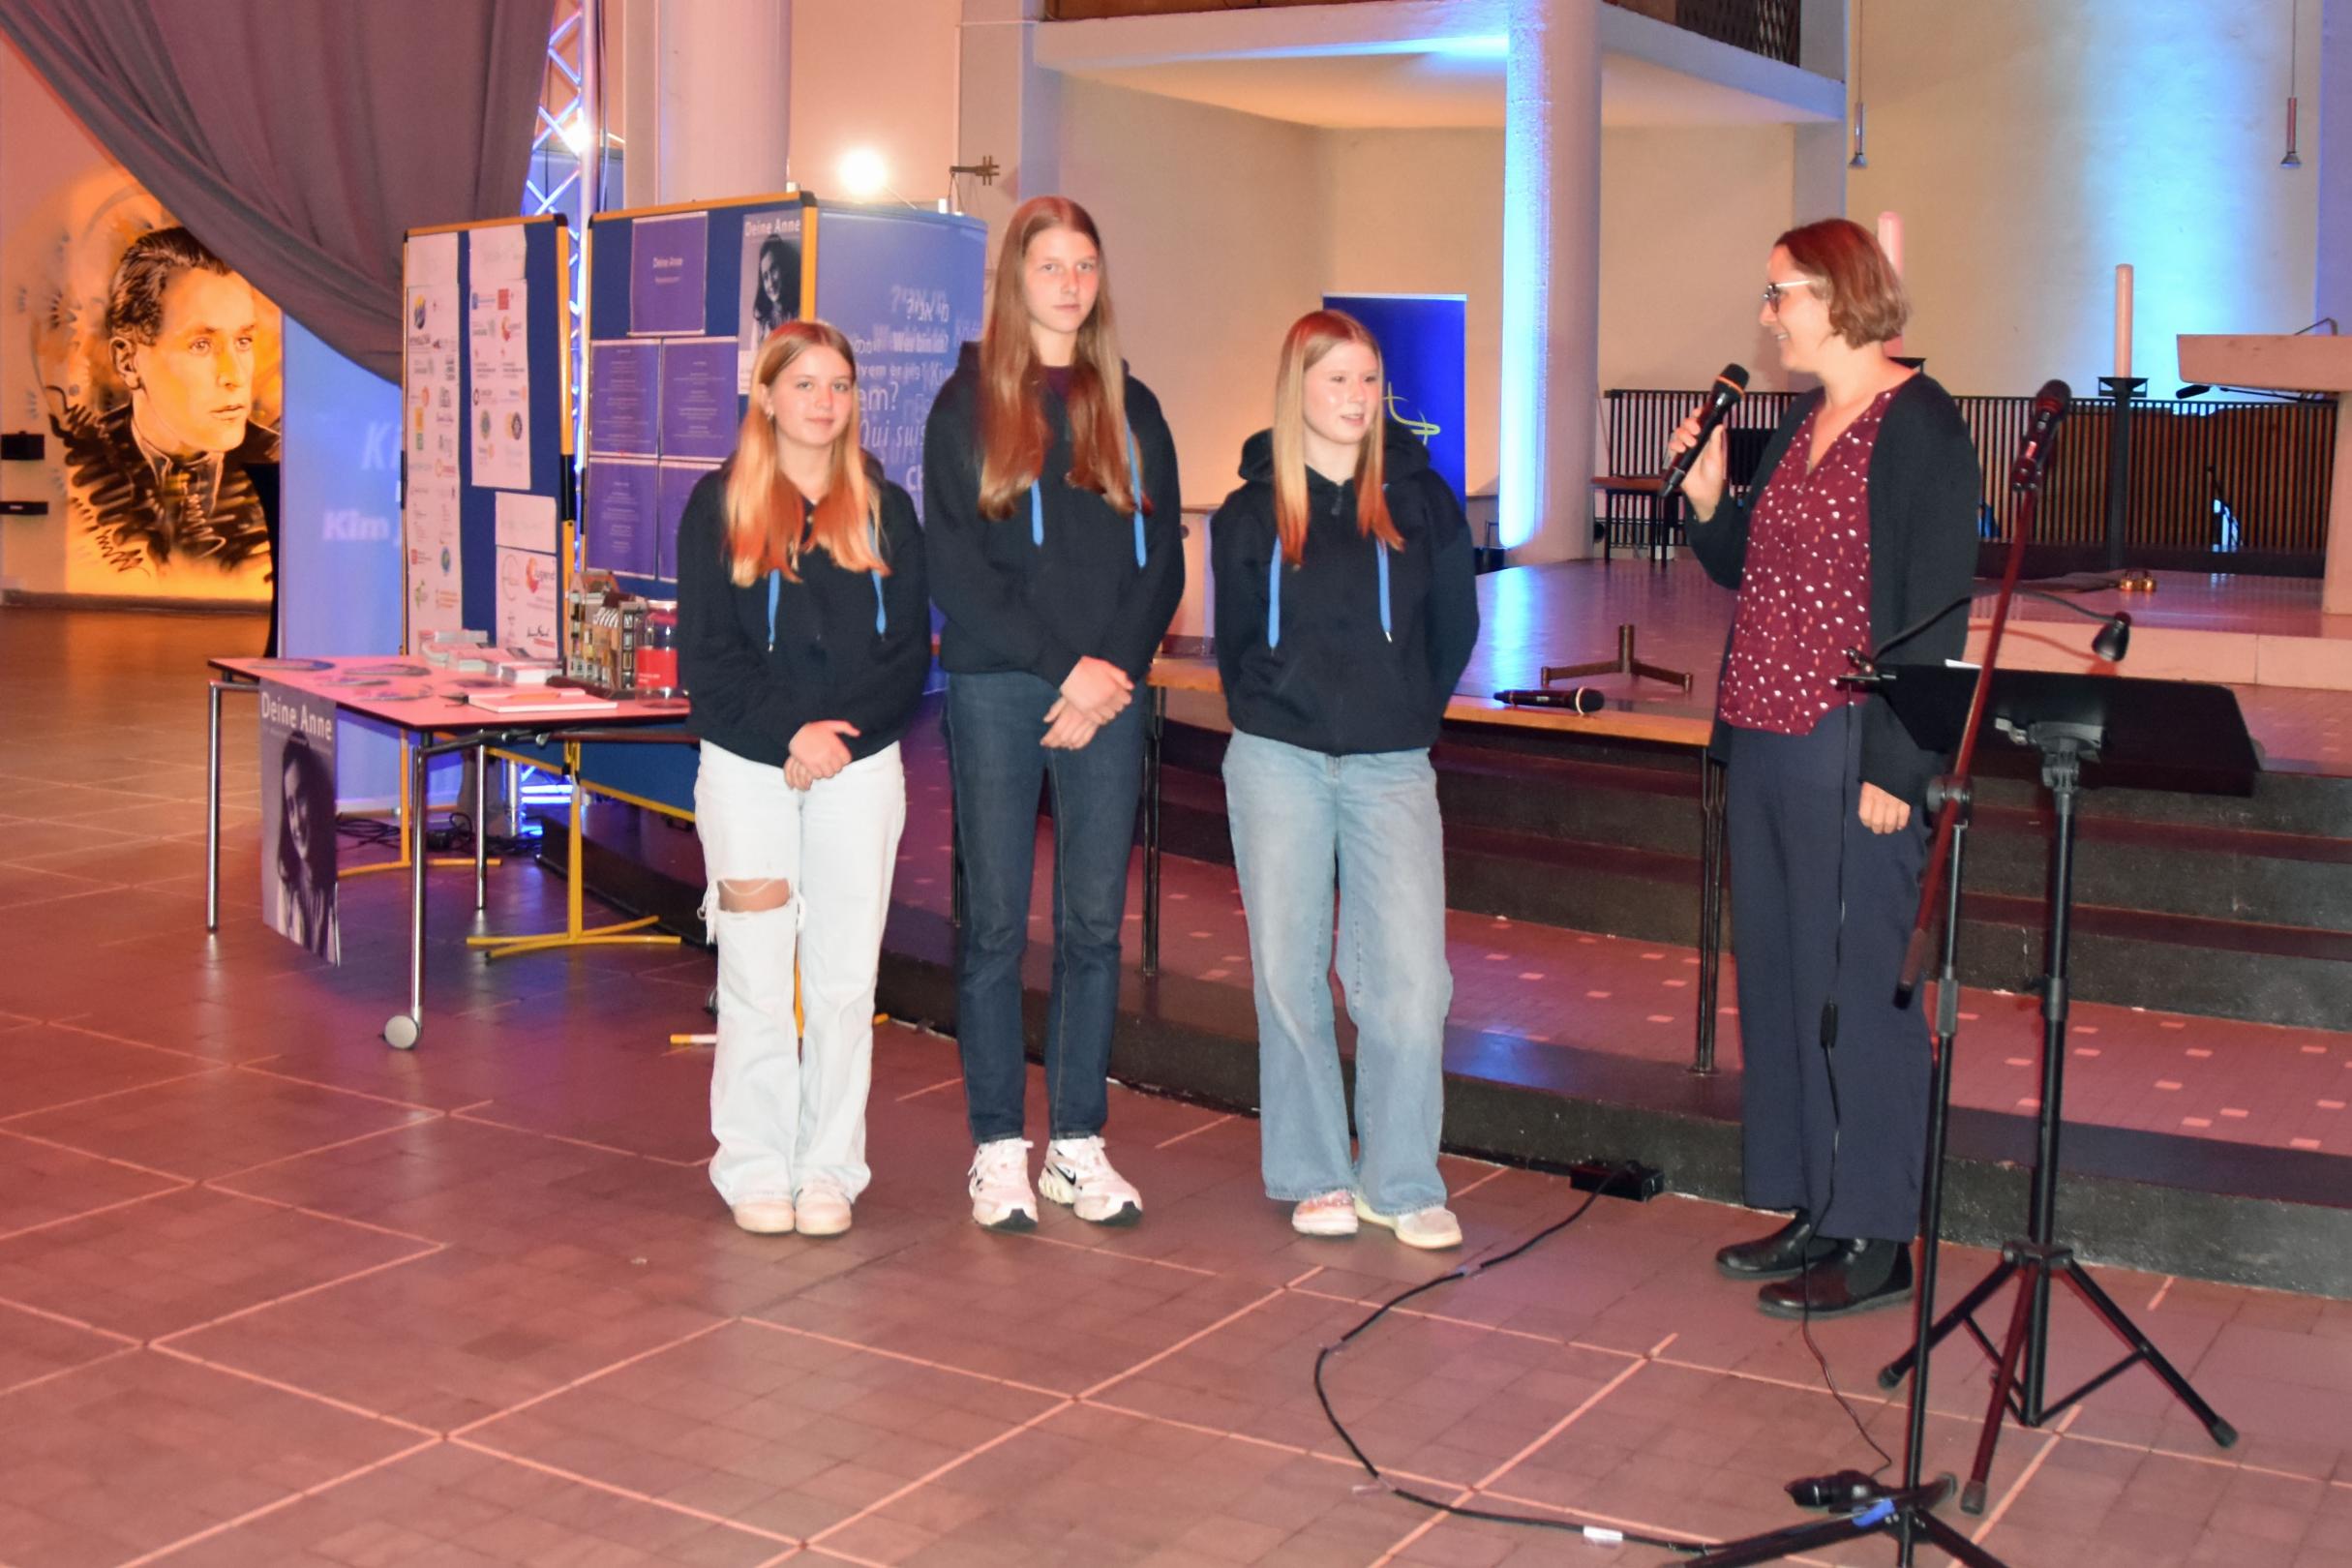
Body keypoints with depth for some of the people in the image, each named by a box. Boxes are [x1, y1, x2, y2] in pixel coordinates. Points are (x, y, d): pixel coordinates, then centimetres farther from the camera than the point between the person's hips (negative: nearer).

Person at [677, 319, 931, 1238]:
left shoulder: (884, 508, 9)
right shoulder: (719, 505, 4)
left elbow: (911, 649, 4)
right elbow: (704, 652, -3)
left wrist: (842, 732, -10)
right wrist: (789, 731, -14)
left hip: (861, 766, 2)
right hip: (746, 766, -1)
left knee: (845, 978, 3)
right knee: (755, 976, 0)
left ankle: (829, 1168, 12)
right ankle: (755, 1168, 10)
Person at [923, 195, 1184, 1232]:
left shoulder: (1131, 408, 13)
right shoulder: (968, 404, 4)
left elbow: (1162, 562, 9)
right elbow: (955, 569, -5)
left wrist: (1116, 671, -6)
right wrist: (1064, 666, -12)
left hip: (1108, 692, 3)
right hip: (997, 690, -2)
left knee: (1095, 924, 4)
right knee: (996, 924, 1)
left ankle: (1080, 1144, 14)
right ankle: (998, 1148, 10)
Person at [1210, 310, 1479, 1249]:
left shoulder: (1420, 497, 4)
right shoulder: (1252, 510, 4)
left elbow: (1455, 627, 12)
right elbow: (1236, 642, 12)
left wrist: (1407, 714, 9)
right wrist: (1274, 716, 5)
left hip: (1391, 767, 0)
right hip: (1279, 764, 0)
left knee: (1410, 977, -6)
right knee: (1289, 971, 5)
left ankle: (1400, 1183, 8)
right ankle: (1314, 1177, 17)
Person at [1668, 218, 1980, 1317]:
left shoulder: (1920, 429, -11)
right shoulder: (1802, 422, 14)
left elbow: (1934, 614, -15)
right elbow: (1742, 570, 22)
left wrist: (1894, 769, -19)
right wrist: (1706, 493, 3)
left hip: (1849, 753, -9)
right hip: (1762, 740, 9)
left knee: (1852, 986, -2)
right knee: (1776, 976, 14)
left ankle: (1874, 1244, 10)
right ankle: (1815, 1213, 26)